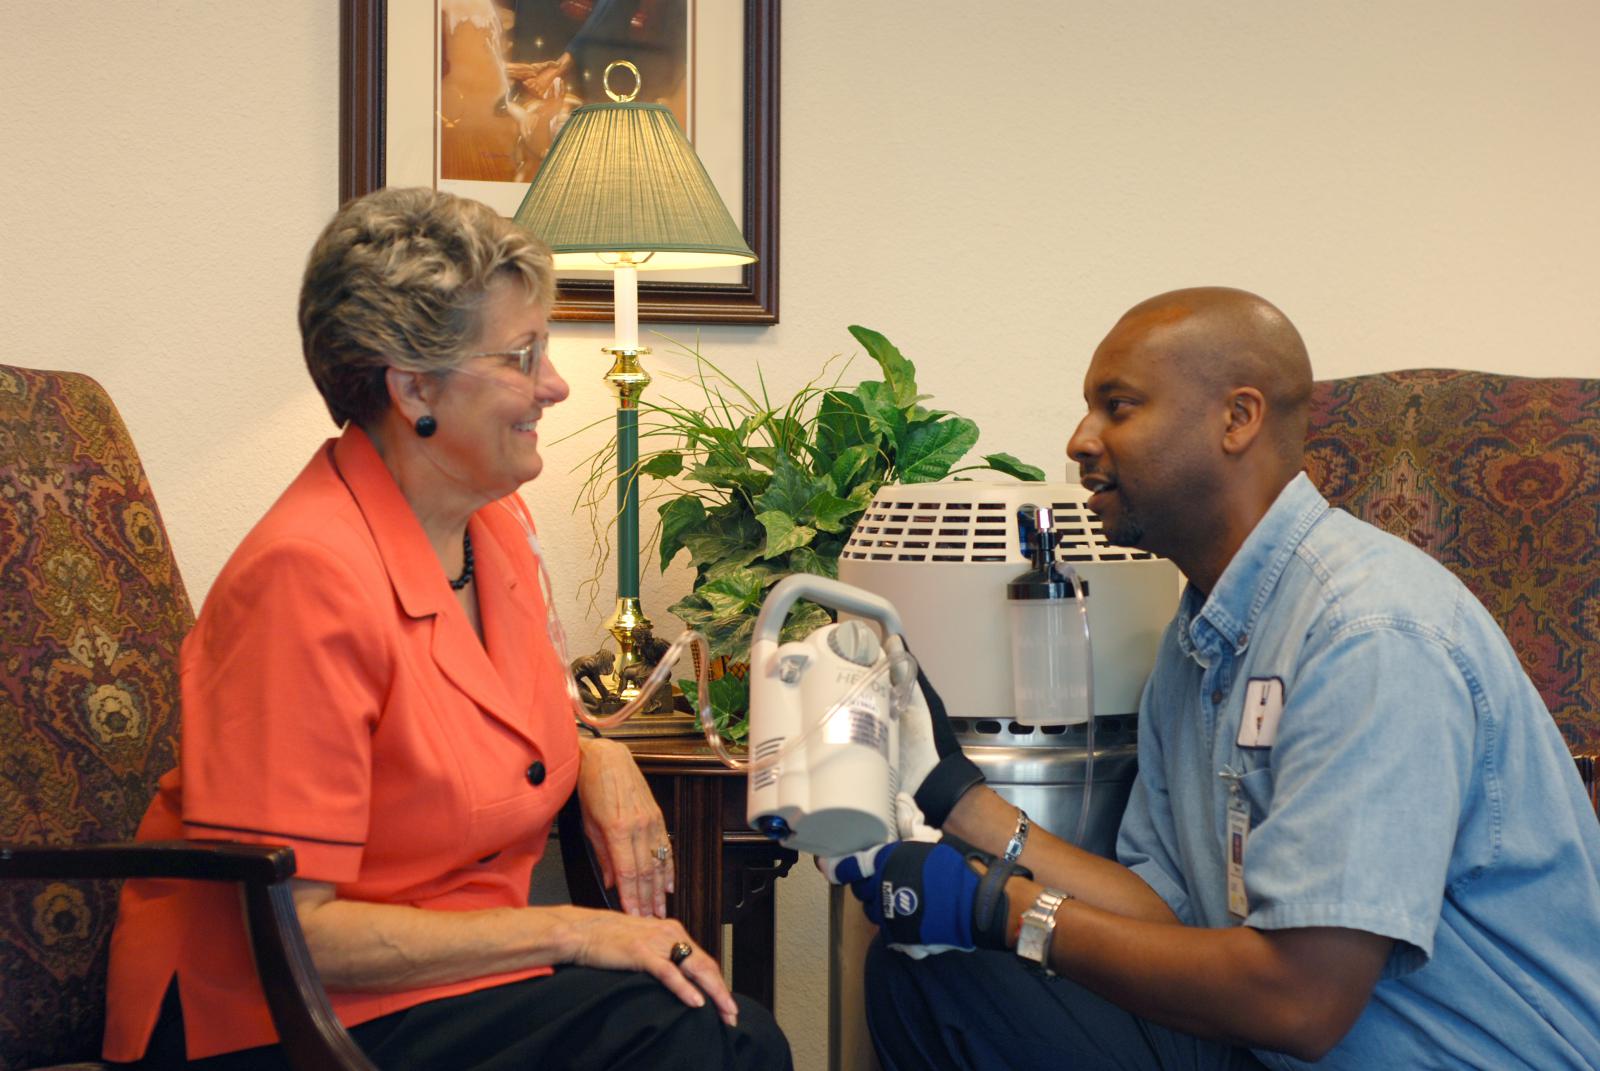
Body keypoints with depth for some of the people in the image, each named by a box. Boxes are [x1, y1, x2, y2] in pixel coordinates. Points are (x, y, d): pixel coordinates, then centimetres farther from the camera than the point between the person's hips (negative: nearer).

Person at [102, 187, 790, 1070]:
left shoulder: (497, 524, 7)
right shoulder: (309, 574, -20)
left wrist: (597, 759, 3)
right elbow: (290, 930, -21)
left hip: (460, 966, 8)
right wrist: (568, 931, -18)